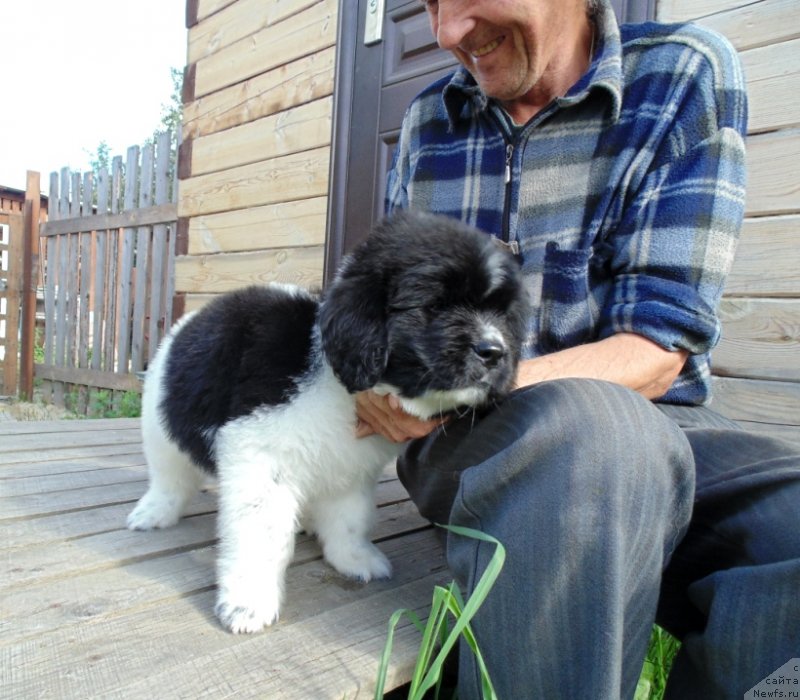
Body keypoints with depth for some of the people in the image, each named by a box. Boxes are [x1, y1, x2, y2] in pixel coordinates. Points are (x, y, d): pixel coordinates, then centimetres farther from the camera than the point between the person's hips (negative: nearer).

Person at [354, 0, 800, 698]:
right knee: (582, 426, -35)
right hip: (463, 433, 1)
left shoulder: (685, 74, -2)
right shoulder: (427, 118, 10)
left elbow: (657, 351, -11)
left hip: (644, 415, 0)